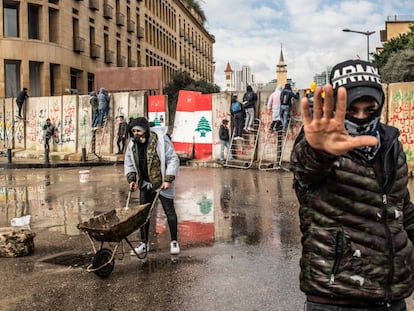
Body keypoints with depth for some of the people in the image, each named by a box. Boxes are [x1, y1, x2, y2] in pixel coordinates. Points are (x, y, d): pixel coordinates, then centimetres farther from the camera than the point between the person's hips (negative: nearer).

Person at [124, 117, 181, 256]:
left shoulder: (160, 140, -17)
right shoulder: (133, 143, 0)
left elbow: (173, 160, -14)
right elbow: (128, 163, 12)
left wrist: (168, 180, -18)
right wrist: (131, 179, -1)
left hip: (162, 183, -5)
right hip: (145, 184, 5)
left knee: (169, 211, 2)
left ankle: (174, 242, 14)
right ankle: (144, 243, 20)